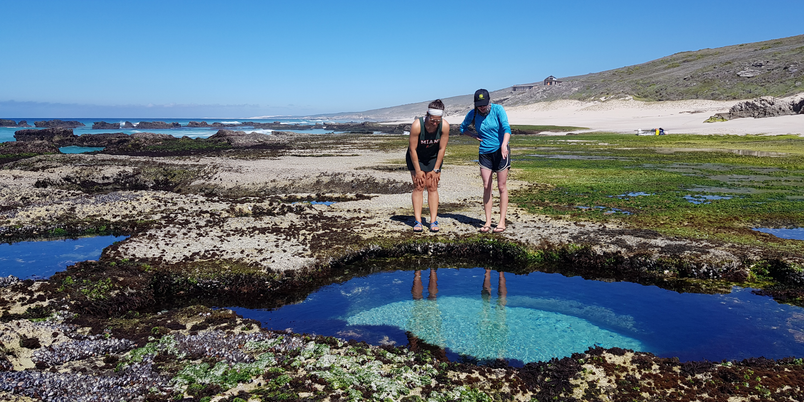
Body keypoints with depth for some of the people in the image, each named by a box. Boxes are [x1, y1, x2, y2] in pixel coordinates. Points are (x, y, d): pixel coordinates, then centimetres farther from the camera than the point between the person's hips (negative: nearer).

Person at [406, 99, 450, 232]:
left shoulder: (444, 126, -26)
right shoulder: (417, 125, -32)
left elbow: (442, 149, -14)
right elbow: (412, 149, -22)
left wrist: (436, 170, -11)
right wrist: (417, 170, -18)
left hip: (433, 157, 2)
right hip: (416, 156, -2)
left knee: (432, 187, -3)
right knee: (418, 187, -7)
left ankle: (433, 221, -1)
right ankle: (417, 221, -6)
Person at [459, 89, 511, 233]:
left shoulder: (498, 109, -10)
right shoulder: (472, 114, 0)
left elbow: (506, 128, -22)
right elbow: (462, 128, 17)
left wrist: (504, 144, -39)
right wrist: (474, 136, -1)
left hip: (500, 151, -3)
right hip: (484, 153, 3)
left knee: (502, 187, -1)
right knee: (486, 187, 1)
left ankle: (502, 222, 5)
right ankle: (488, 222, 8)